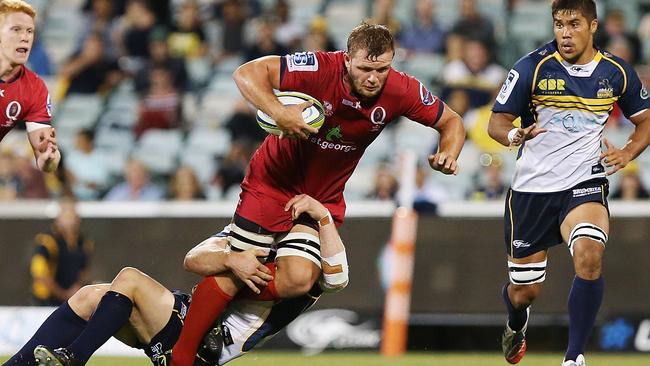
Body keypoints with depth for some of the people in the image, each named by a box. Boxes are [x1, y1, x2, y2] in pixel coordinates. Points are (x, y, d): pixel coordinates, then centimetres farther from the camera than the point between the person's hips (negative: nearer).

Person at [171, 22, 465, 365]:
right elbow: (247, 73, -27)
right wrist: (278, 112, -42)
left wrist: (447, 154, -21)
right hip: (274, 180, -3)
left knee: (299, 279, -18)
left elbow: (451, 122, 0)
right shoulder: (320, 69, -27)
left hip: (325, 197, 3)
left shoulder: (401, 91, -16)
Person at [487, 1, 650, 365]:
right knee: (523, 292, 9)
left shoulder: (616, 72, 0)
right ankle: (517, 324, 49)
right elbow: (497, 122, -5)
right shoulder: (533, 68, -8)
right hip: (532, 187, 0)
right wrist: (514, 135, -28)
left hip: (585, 184, 0)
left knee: (590, 256, -31)